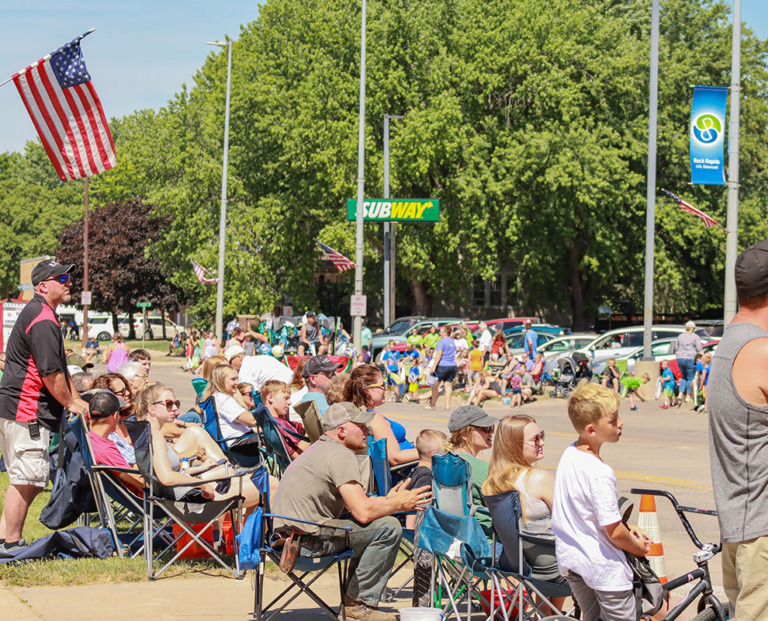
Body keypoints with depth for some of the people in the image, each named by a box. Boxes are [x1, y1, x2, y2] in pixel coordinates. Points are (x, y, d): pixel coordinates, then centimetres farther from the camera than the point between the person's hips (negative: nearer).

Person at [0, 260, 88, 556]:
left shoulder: (37, 313, 19)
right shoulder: (43, 321, -17)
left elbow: (60, 367, 23)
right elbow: (51, 374, -17)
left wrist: (77, 399, 18)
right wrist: (71, 404, -3)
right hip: (27, 411, -11)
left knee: (26, 480, 16)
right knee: (26, 481, -6)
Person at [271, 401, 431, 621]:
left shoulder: (321, 448, 20)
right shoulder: (341, 455, -13)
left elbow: (354, 502, 24)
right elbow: (363, 512, -19)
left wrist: (387, 500, 13)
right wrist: (398, 504, -4)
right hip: (306, 540, -11)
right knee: (388, 528, -14)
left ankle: (353, 601, 22)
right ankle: (359, 603, -5)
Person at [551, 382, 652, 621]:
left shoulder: (569, 454, 0)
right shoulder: (600, 473, -27)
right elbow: (614, 533, -24)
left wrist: (627, 530, 13)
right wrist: (638, 547, -4)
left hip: (569, 559, 9)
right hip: (603, 566, -9)